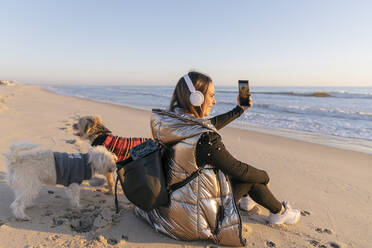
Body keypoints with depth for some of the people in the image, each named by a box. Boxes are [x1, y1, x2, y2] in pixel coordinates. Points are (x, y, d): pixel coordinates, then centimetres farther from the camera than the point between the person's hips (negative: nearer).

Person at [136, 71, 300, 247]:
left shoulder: (172, 122, -6)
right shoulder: (205, 139, -30)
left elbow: (210, 125, 12)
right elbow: (240, 170, -15)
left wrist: (239, 109, 20)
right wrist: (265, 176, 6)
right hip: (194, 220, -7)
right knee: (248, 176, 4)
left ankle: (245, 196, 40)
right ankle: (279, 212, 29)